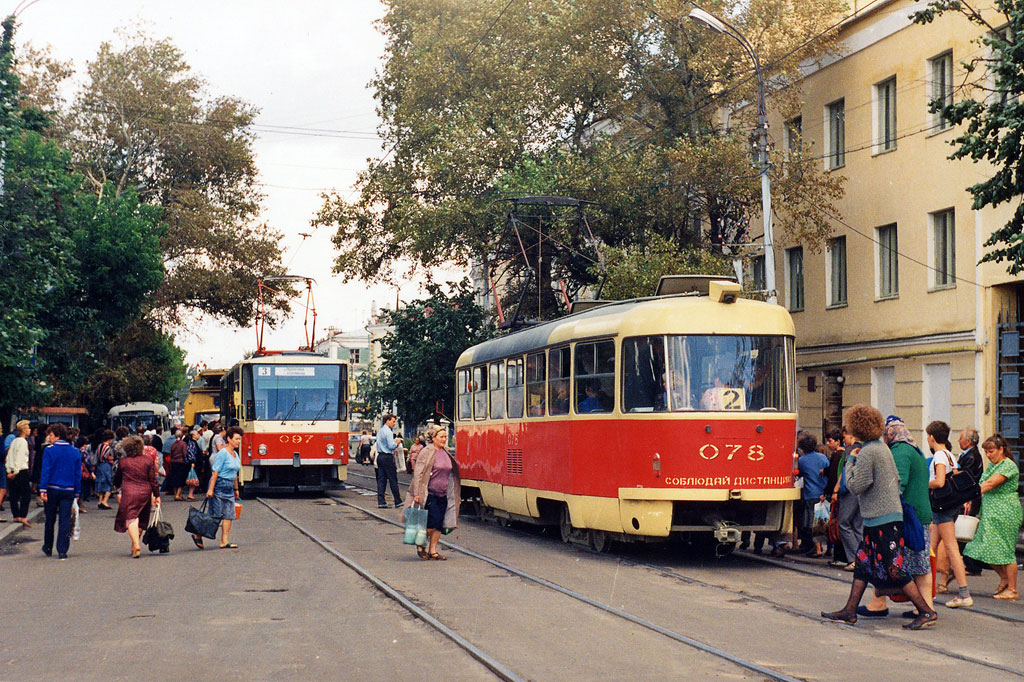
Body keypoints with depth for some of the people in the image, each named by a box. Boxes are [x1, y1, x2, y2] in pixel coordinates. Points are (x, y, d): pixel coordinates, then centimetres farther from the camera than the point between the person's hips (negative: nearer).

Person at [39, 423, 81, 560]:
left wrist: (43, 489, -12)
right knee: (65, 520, 2)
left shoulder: (49, 450, -6)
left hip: (52, 489, -2)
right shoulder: (75, 452, 5)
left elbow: (45, 471, -11)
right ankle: (62, 551, -2)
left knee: (50, 520, 13)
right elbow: (78, 473, 7)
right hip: (68, 491, 2)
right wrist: (77, 492, 12)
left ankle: (48, 548, 26)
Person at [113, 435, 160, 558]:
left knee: (131, 518, -8)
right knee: (141, 520, 15)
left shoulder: (123, 461, 0)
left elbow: (117, 480, 13)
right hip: (145, 493, 3)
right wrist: (157, 495, 7)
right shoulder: (148, 459, 1)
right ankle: (135, 545, 23)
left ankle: (136, 545, -25)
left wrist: (117, 487, 35)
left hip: (129, 493, -3)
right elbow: (153, 480, 1)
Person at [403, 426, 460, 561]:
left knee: (439, 524, 4)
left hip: (443, 495, 7)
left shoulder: (447, 453, 12)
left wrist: (454, 494, 23)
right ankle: (420, 545, 10)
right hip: (429, 494, -7)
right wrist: (417, 494, -18)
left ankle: (432, 551, 12)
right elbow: (418, 473, -12)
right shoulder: (426, 452, -9)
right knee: (433, 521, -11)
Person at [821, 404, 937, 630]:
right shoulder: (883, 447, 12)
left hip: (882, 519, -10)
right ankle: (849, 611, 18)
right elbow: (897, 480, 17)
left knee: (894, 569, -7)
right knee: (863, 563, 13)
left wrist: (851, 461, -5)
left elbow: (856, 486, -16)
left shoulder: (868, 452, -16)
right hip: (891, 513, 10)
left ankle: (926, 612, -4)